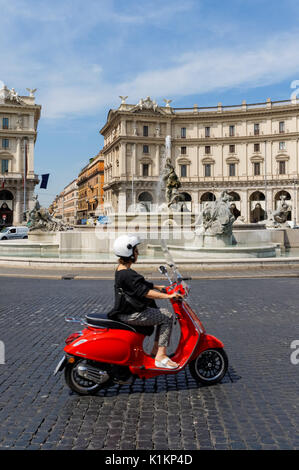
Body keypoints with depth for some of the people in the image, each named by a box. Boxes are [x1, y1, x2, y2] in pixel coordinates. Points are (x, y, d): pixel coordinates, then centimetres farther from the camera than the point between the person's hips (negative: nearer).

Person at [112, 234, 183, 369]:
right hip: (131, 315, -10)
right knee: (167, 316, -8)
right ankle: (160, 357, -8)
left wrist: (160, 287, 22)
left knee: (162, 313, 17)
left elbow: (141, 285, 22)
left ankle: (156, 349, 18)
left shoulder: (121, 270, 11)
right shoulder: (127, 274, -22)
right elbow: (145, 292, -28)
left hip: (127, 310, 10)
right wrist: (168, 296, -26)